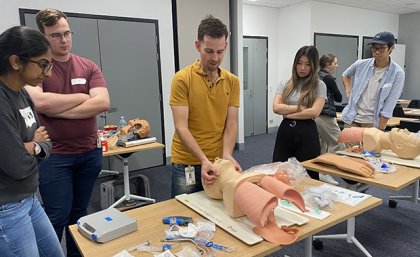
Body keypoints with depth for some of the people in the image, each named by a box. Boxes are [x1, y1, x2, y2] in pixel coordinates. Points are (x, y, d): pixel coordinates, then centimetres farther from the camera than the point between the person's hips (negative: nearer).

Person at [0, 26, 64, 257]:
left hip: (29, 199, 8)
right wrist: (35, 143, -4)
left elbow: (45, 143, 7)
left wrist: (31, 147, -15)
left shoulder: (22, 95, 2)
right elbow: (19, 166, -23)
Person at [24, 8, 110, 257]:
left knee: (79, 213, 17)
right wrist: (81, 97, -11)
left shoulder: (89, 67, 3)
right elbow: (38, 102, -23)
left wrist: (58, 110, -15)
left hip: (90, 152, 3)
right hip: (53, 156, -3)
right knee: (57, 217, 5)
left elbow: (103, 103, -12)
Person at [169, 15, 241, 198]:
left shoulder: (232, 81, 2)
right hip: (186, 164, -3)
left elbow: (231, 123, -1)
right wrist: (203, 160, -25)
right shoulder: (182, 79, -11)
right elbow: (181, 127, -15)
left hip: (217, 162, 3)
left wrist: (227, 154, -17)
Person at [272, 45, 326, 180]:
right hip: (285, 131, 3)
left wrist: (287, 114, -7)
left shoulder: (319, 85, 2)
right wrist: (300, 108, -9)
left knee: (307, 175, 5)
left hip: (307, 133, -2)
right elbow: (276, 107, -3)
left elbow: (314, 112, -11)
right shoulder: (285, 84, 10)